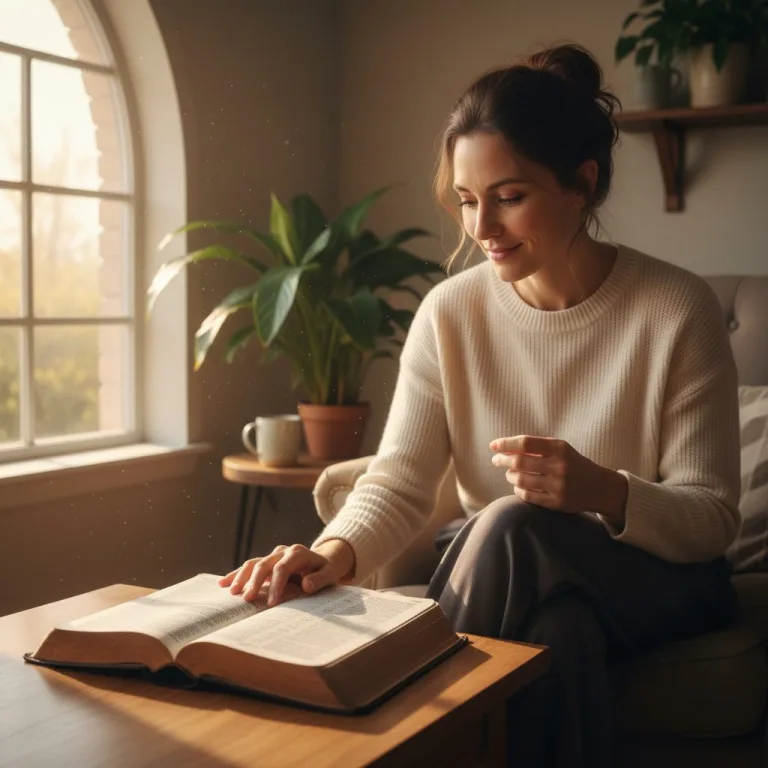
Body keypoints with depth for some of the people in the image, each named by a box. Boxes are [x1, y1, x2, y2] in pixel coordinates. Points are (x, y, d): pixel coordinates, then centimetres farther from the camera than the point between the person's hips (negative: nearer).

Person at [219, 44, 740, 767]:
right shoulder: (450, 312, -5)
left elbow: (713, 516, -12)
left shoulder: (678, 310, -12)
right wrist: (336, 551, -34)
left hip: (659, 579, -1)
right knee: (557, 632, -35)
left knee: (511, 527, -32)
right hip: (519, 576, 1)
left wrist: (603, 491, -33)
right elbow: (401, 477, -12)